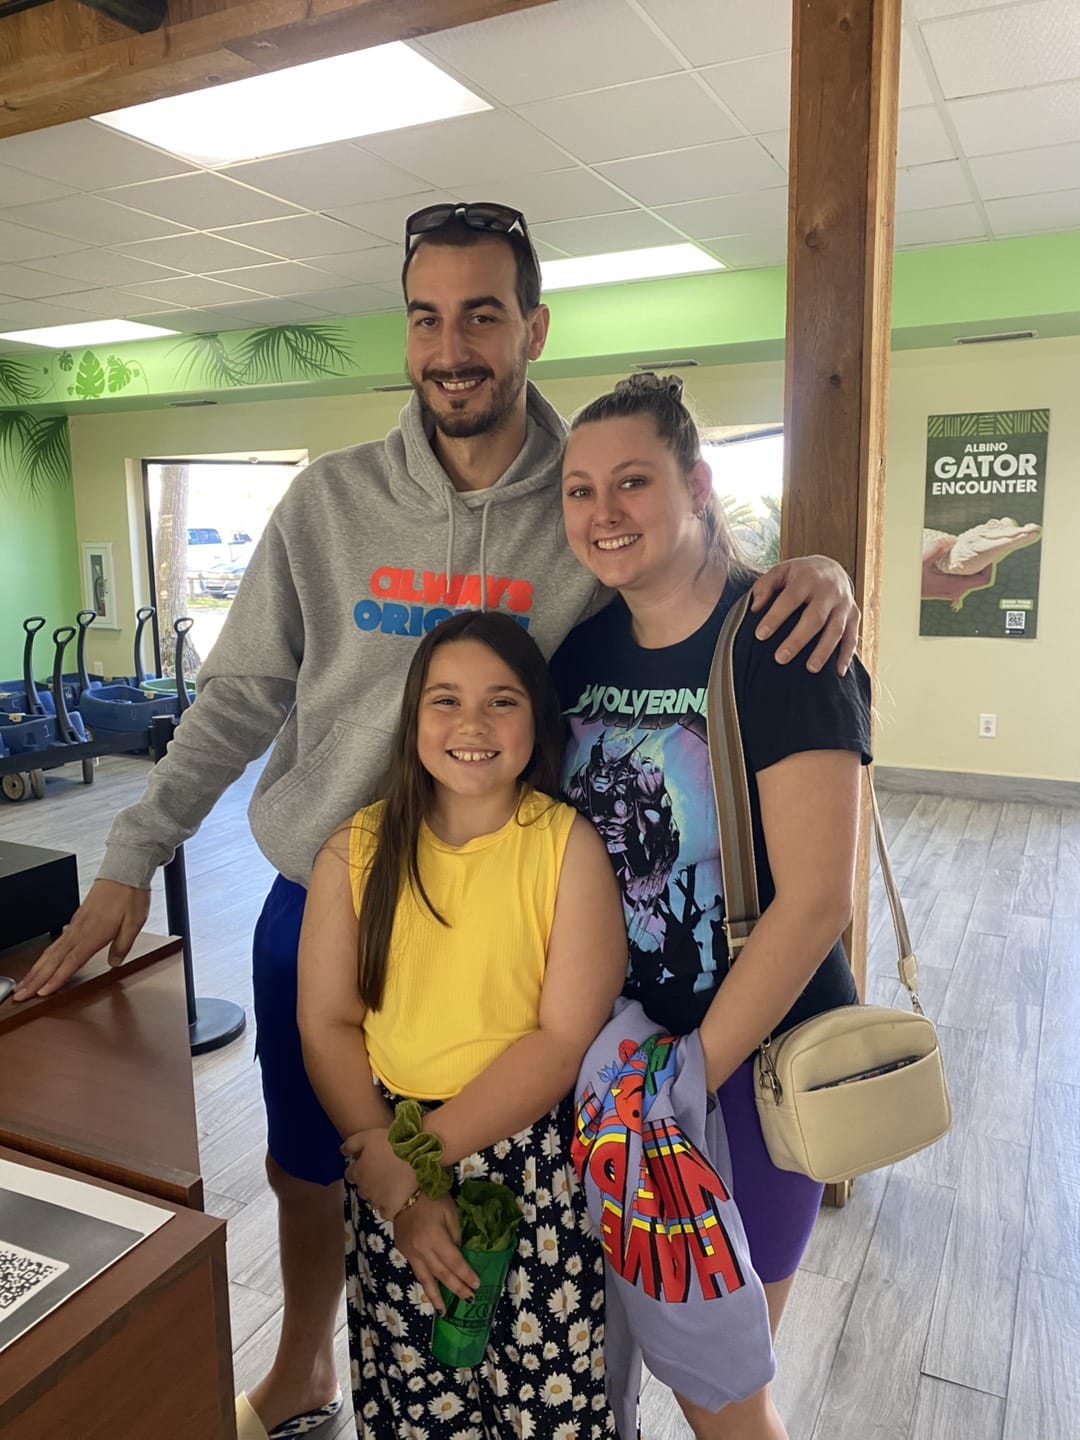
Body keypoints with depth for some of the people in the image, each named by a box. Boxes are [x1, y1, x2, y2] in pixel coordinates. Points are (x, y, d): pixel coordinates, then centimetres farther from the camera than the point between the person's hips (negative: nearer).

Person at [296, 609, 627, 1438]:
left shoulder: (568, 844, -10)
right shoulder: (358, 847, -2)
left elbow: (567, 1038, -13)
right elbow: (327, 1025, -2)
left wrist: (425, 1148, -15)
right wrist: (392, 1178, -11)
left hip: (540, 1164, -2)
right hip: (390, 1165, 2)